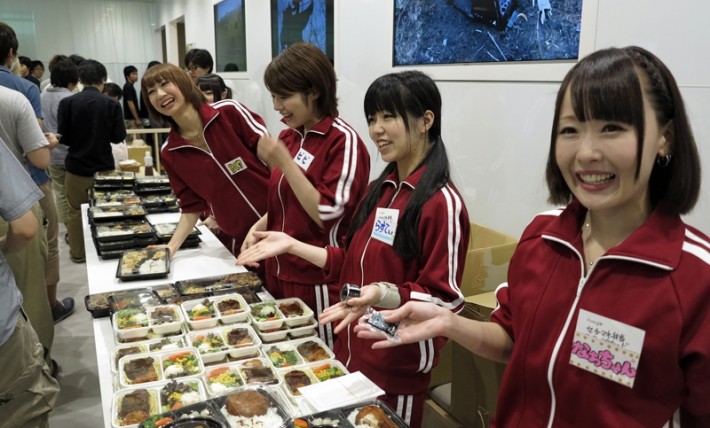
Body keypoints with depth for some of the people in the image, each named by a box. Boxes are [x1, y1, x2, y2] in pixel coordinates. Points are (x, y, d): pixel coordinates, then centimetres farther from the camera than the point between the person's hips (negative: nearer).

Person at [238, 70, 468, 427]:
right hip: (351, 351, 8)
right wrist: (292, 246, 3)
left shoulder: (441, 202, -19)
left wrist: (383, 295, -34)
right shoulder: (380, 188, 5)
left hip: (397, 366, -7)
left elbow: (444, 298, -19)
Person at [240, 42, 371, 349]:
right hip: (279, 274, 7)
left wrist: (284, 162, -23)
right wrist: (258, 229, 1)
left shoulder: (344, 141, -16)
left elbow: (327, 216, -21)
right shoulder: (288, 137, 6)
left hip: (318, 284, -7)